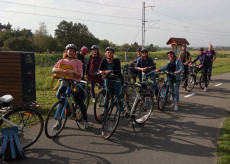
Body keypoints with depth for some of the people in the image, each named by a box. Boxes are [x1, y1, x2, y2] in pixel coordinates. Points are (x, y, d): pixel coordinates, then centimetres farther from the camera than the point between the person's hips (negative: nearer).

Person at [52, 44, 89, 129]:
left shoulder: (77, 62, 5)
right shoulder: (62, 61, 7)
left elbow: (80, 75, -3)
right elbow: (54, 69, -10)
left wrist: (73, 72, -22)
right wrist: (63, 71, -27)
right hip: (64, 83, 1)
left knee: (80, 102, -2)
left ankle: (85, 121, 11)